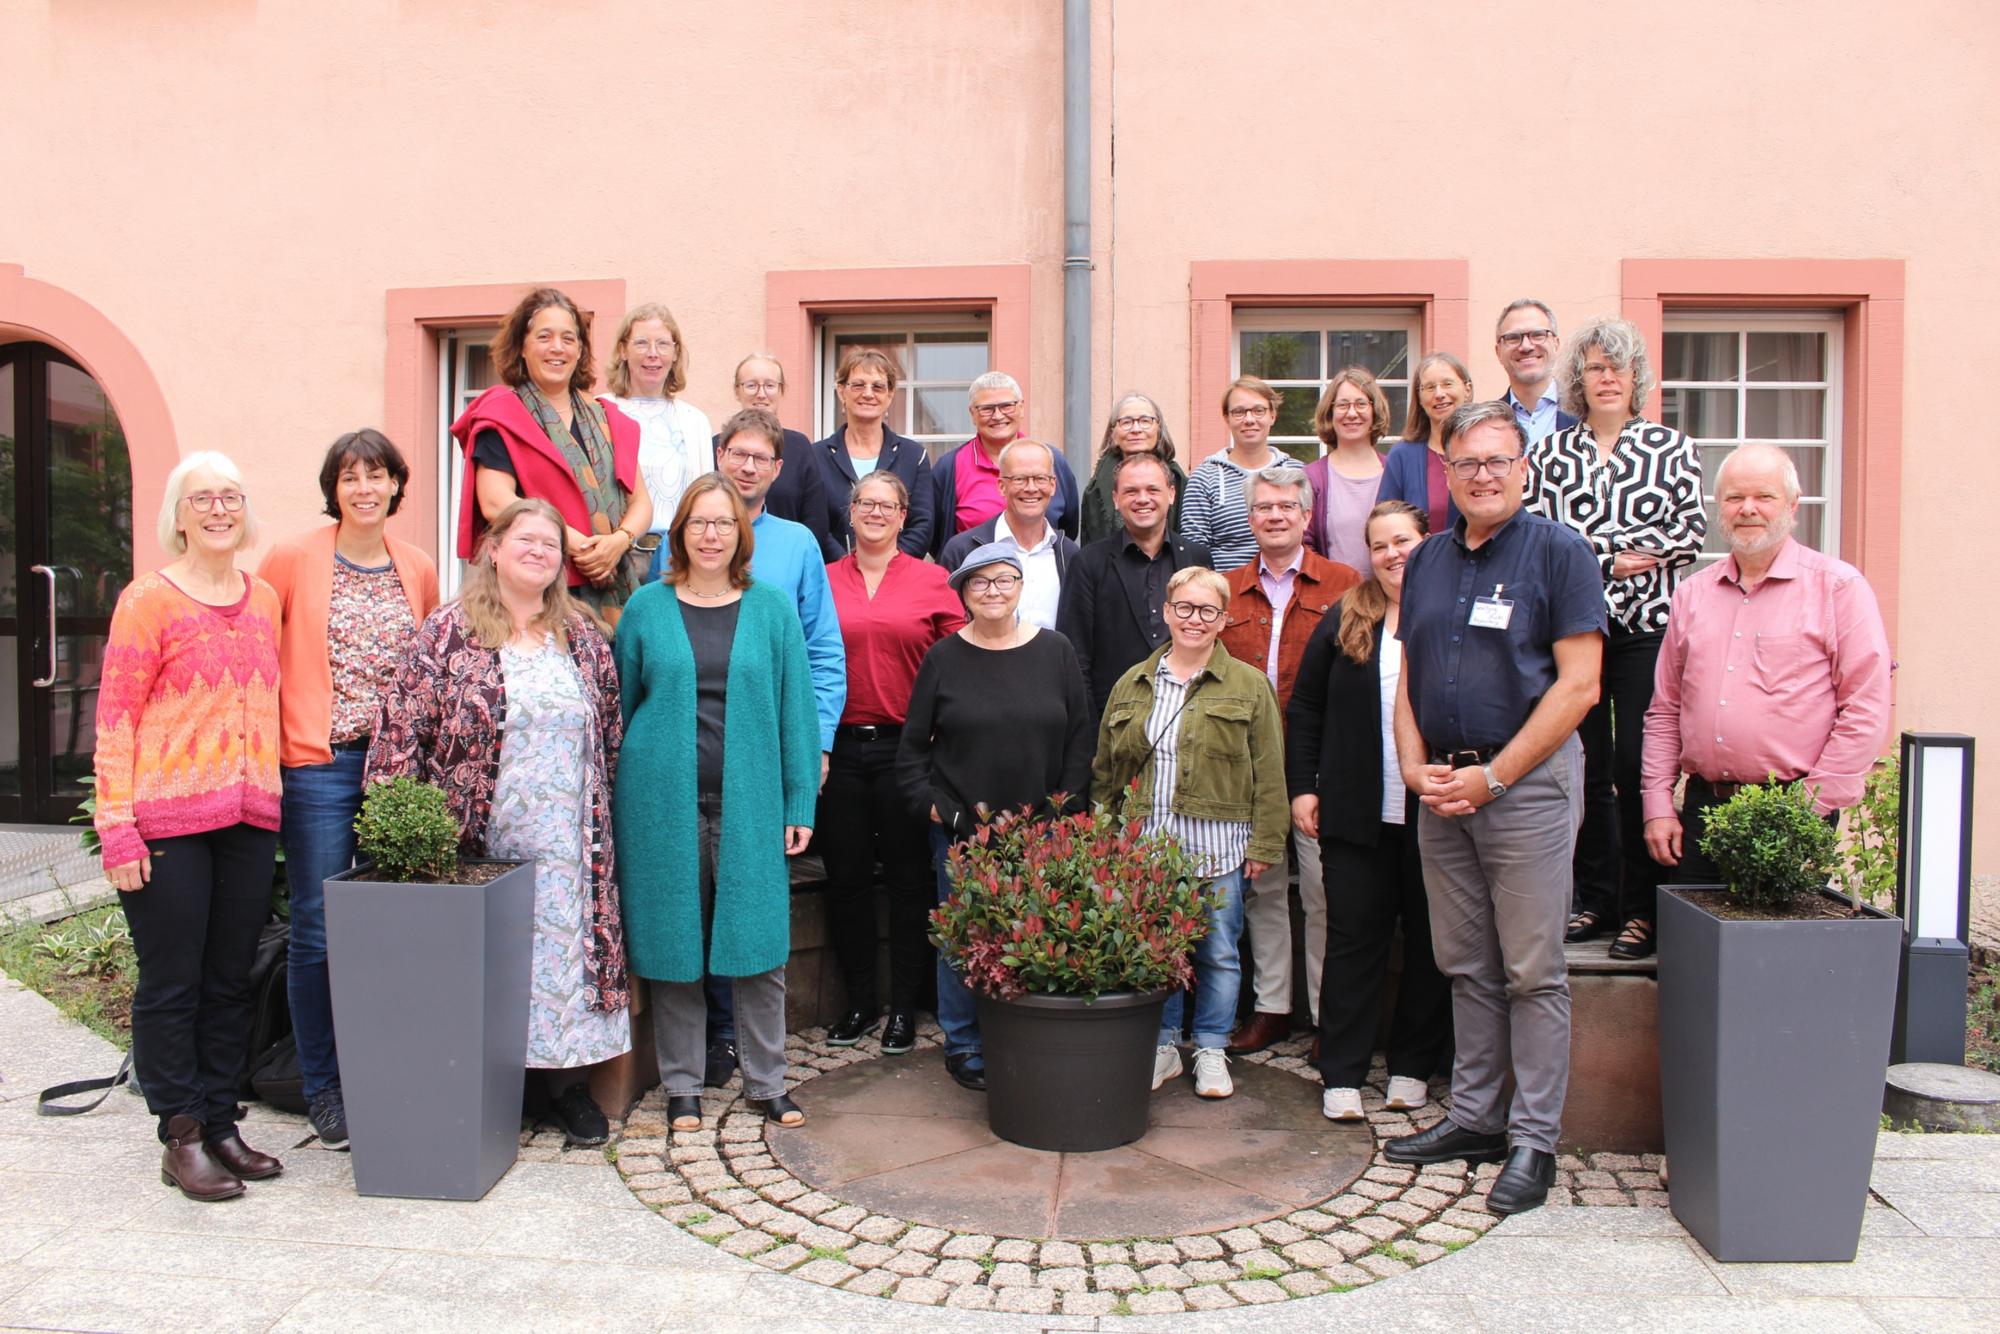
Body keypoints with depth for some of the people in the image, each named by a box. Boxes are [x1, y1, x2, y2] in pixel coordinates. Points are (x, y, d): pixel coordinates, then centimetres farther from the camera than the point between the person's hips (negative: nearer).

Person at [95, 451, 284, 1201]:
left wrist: (272, 798, 12)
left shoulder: (264, 598, 12)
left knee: (230, 981, 11)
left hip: (249, 819, 5)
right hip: (167, 822, -5)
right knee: (171, 983, 3)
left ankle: (221, 1125, 22)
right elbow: (115, 718, -6)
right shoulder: (149, 599, -3)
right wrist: (116, 827, -12)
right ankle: (181, 1138, 13)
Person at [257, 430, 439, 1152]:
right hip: (318, 767, -3)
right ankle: (322, 1089, 15)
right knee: (319, 931, 1)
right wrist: (269, 739, -8)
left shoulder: (418, 570, 10)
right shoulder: (292, 561, -1)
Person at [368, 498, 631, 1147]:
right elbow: (402, 728, -6)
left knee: (569, 949, 4)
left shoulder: (582, 634, 10)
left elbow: (611, 731, 13)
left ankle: (571, 1084, 17)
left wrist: (601, 820, 10)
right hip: (478, 840, -3)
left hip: (568, 844, 3)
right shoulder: (448, 631, -2)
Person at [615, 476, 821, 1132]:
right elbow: (620, 708, 9)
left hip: (749, 802, 0)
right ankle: (682, 1086, 22)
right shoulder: (648, 607, 6)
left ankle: (767, 1082, 19)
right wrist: (619, 801, 4)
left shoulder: (772, 607, 5)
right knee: (672, 941, 7)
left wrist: (800, 803, -1)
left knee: (760, 942, 3)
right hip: (664, 801, 0)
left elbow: (795, 707, 4)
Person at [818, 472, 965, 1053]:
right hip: (840, 745, 2)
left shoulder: (931, 580, 3)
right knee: (846, 877, 8)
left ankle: (904, 1004, 18)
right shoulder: (824, 579, 7)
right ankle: (859, 999, 23)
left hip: (904, 745, -2)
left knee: (908, 877, 6)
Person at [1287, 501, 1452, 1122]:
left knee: (1429, 942, 10)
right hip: (1356, 814, 1)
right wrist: (1302, 786, 2)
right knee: (1353, 937, 4)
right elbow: (1303, 709, 8)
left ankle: (1413, 1067, 25)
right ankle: (1342, 1074, 11)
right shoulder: (1344, 621, 6)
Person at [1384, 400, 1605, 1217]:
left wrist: (1493, 776, -14)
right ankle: (1473, 1117, 25)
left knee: (1532, 971, 0)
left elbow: (1578, 684, -11)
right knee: (1464, 965, 13)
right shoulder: (1427, 562, 13)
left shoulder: (1559, 553, -5)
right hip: (1442, 789, 6)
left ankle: (1534, 1139, 11)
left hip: (1527, 782, -6)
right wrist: (1415, 766, -1)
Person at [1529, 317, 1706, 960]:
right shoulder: (1550, 451, 11)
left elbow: (1689, 533, -2)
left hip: (1647, 628, -1)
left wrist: (1587, 547, -8)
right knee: (1586, 767, 5)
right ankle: (1596, 899, 16)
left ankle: (1642, 908, 7)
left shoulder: (1672, 446, 9)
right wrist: (1613, 558, -10)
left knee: (1638, 767, -3)